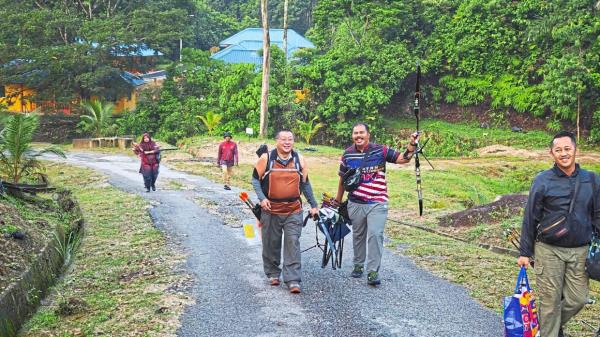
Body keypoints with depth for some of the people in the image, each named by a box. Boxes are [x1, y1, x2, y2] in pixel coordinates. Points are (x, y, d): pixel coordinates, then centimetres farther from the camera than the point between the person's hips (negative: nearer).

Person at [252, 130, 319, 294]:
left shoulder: (299, 160, 4)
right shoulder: (266, 158, -3)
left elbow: (305, 184, 13)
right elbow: (255, 179, 3)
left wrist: (313, 205, 13)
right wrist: (262, 198, -11)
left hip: (293, 211, 1)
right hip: (271, 210, 0)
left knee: (292, 243, -5)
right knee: (271, 244, 9)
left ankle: (293, 280, -3)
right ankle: (273, 273, 29)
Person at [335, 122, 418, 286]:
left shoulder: (380, 150, -4)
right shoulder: (347, 154, 2)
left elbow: (402, 159, -3)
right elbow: (342, 179, 12)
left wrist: (412, 145, -20)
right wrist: (338, 201, 18)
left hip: (377, 203, -2)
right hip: (355, 204, 3)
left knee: (375, 235, -11)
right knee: (358, 235, 15)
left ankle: (373, 272, -4)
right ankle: (358, 265, 33)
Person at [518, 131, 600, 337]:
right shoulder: (543, 181, -5)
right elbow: (530, 219, -2)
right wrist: (524, 253, -2)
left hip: (580, 251, 3)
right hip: (549, 250, -3)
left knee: (577, 299, 7)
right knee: (550, 300, 3)